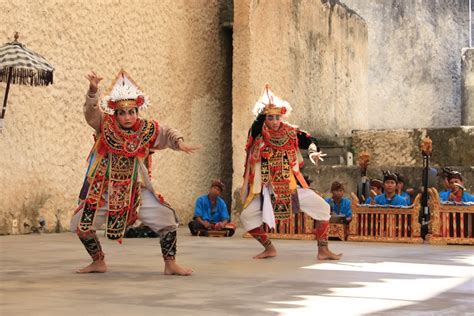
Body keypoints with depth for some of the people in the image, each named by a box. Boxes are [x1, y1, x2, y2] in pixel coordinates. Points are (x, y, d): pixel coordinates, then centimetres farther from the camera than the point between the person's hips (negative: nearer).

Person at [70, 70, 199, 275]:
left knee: (167, 219, -14)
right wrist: (93, 90, -42)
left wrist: (179, 143, -22)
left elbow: (167, 134, 0)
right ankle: (98, 262, 23)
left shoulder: (147, 130, -6)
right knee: (80, 224, 0)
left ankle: (170, 264, 1)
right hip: (105, 190, 0)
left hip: (138, 190, 0)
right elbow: (91, 110, -21)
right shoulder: (105, 126, -8)